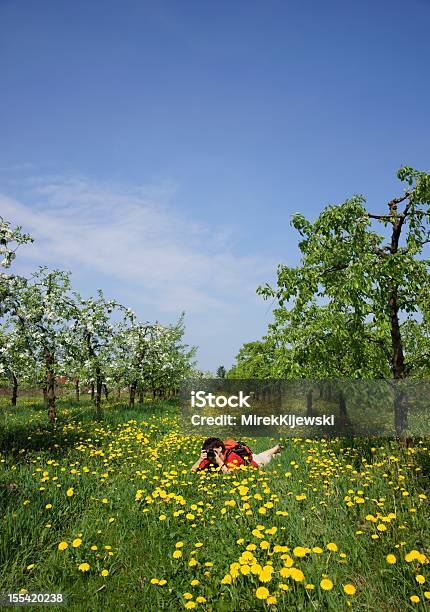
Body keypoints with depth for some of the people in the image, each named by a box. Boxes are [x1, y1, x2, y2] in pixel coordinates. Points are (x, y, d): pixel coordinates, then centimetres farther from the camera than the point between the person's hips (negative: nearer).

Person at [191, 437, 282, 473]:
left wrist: (220, 463, -59)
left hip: (251, 461, -4)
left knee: (264, 458, 29)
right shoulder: (210, 459, -32)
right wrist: (200, 459, -50)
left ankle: (277, 448, 57)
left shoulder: (232, 457, -48)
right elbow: (192, 471, -35)